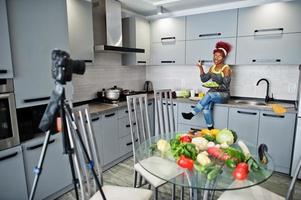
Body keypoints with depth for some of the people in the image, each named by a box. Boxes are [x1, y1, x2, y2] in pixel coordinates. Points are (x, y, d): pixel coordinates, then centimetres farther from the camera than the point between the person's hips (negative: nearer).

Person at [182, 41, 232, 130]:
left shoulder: (226, 69, -8)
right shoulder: (212, 68, 11)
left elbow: (226, 86, -12)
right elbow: (204, 79, 11)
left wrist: (217, 86, -30)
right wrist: (201, 68, 4)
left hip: (224, 94, -4)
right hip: (213, 93, 5)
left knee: (209, 95, -37)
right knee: (206, 106, -29)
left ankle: (192, 114, -32)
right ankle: (210, 128, -19)